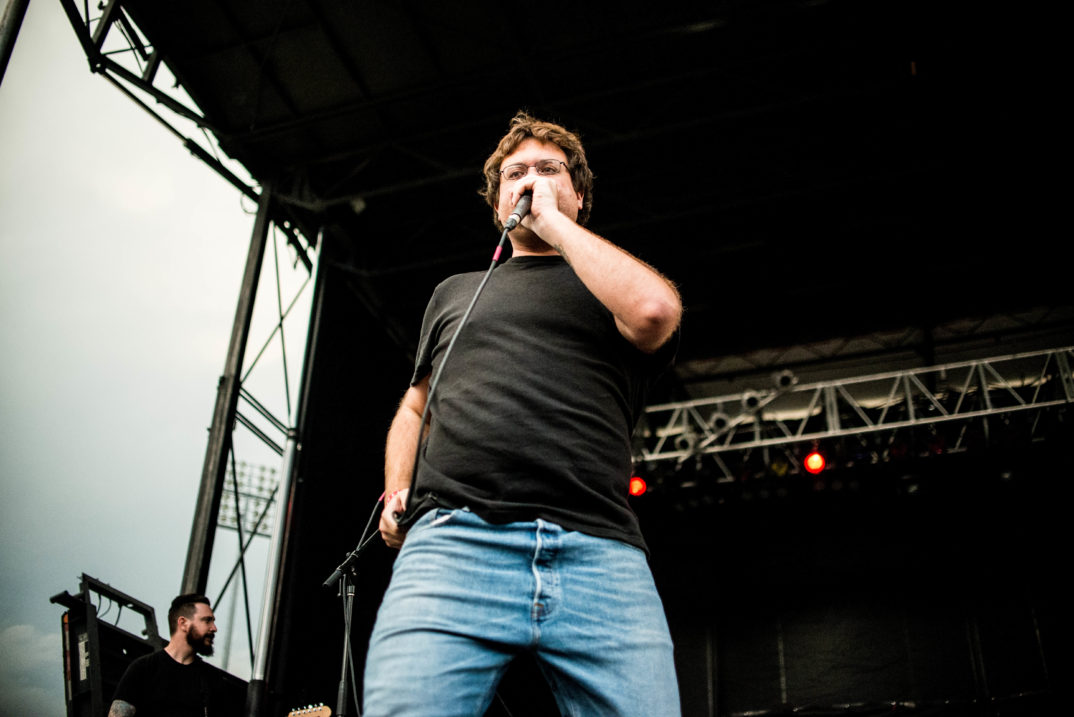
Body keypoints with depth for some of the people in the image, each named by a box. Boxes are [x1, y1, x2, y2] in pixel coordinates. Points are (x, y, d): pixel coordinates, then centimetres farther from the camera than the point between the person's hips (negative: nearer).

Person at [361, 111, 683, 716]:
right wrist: (396, 494, 15)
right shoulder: (455, 292, 31)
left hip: (599, 554, 0)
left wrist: (552, 222, 9)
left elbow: (655, 311, -4)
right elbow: (416, 405, 36)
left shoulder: (614, 284, 22)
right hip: (451, 544, 1)